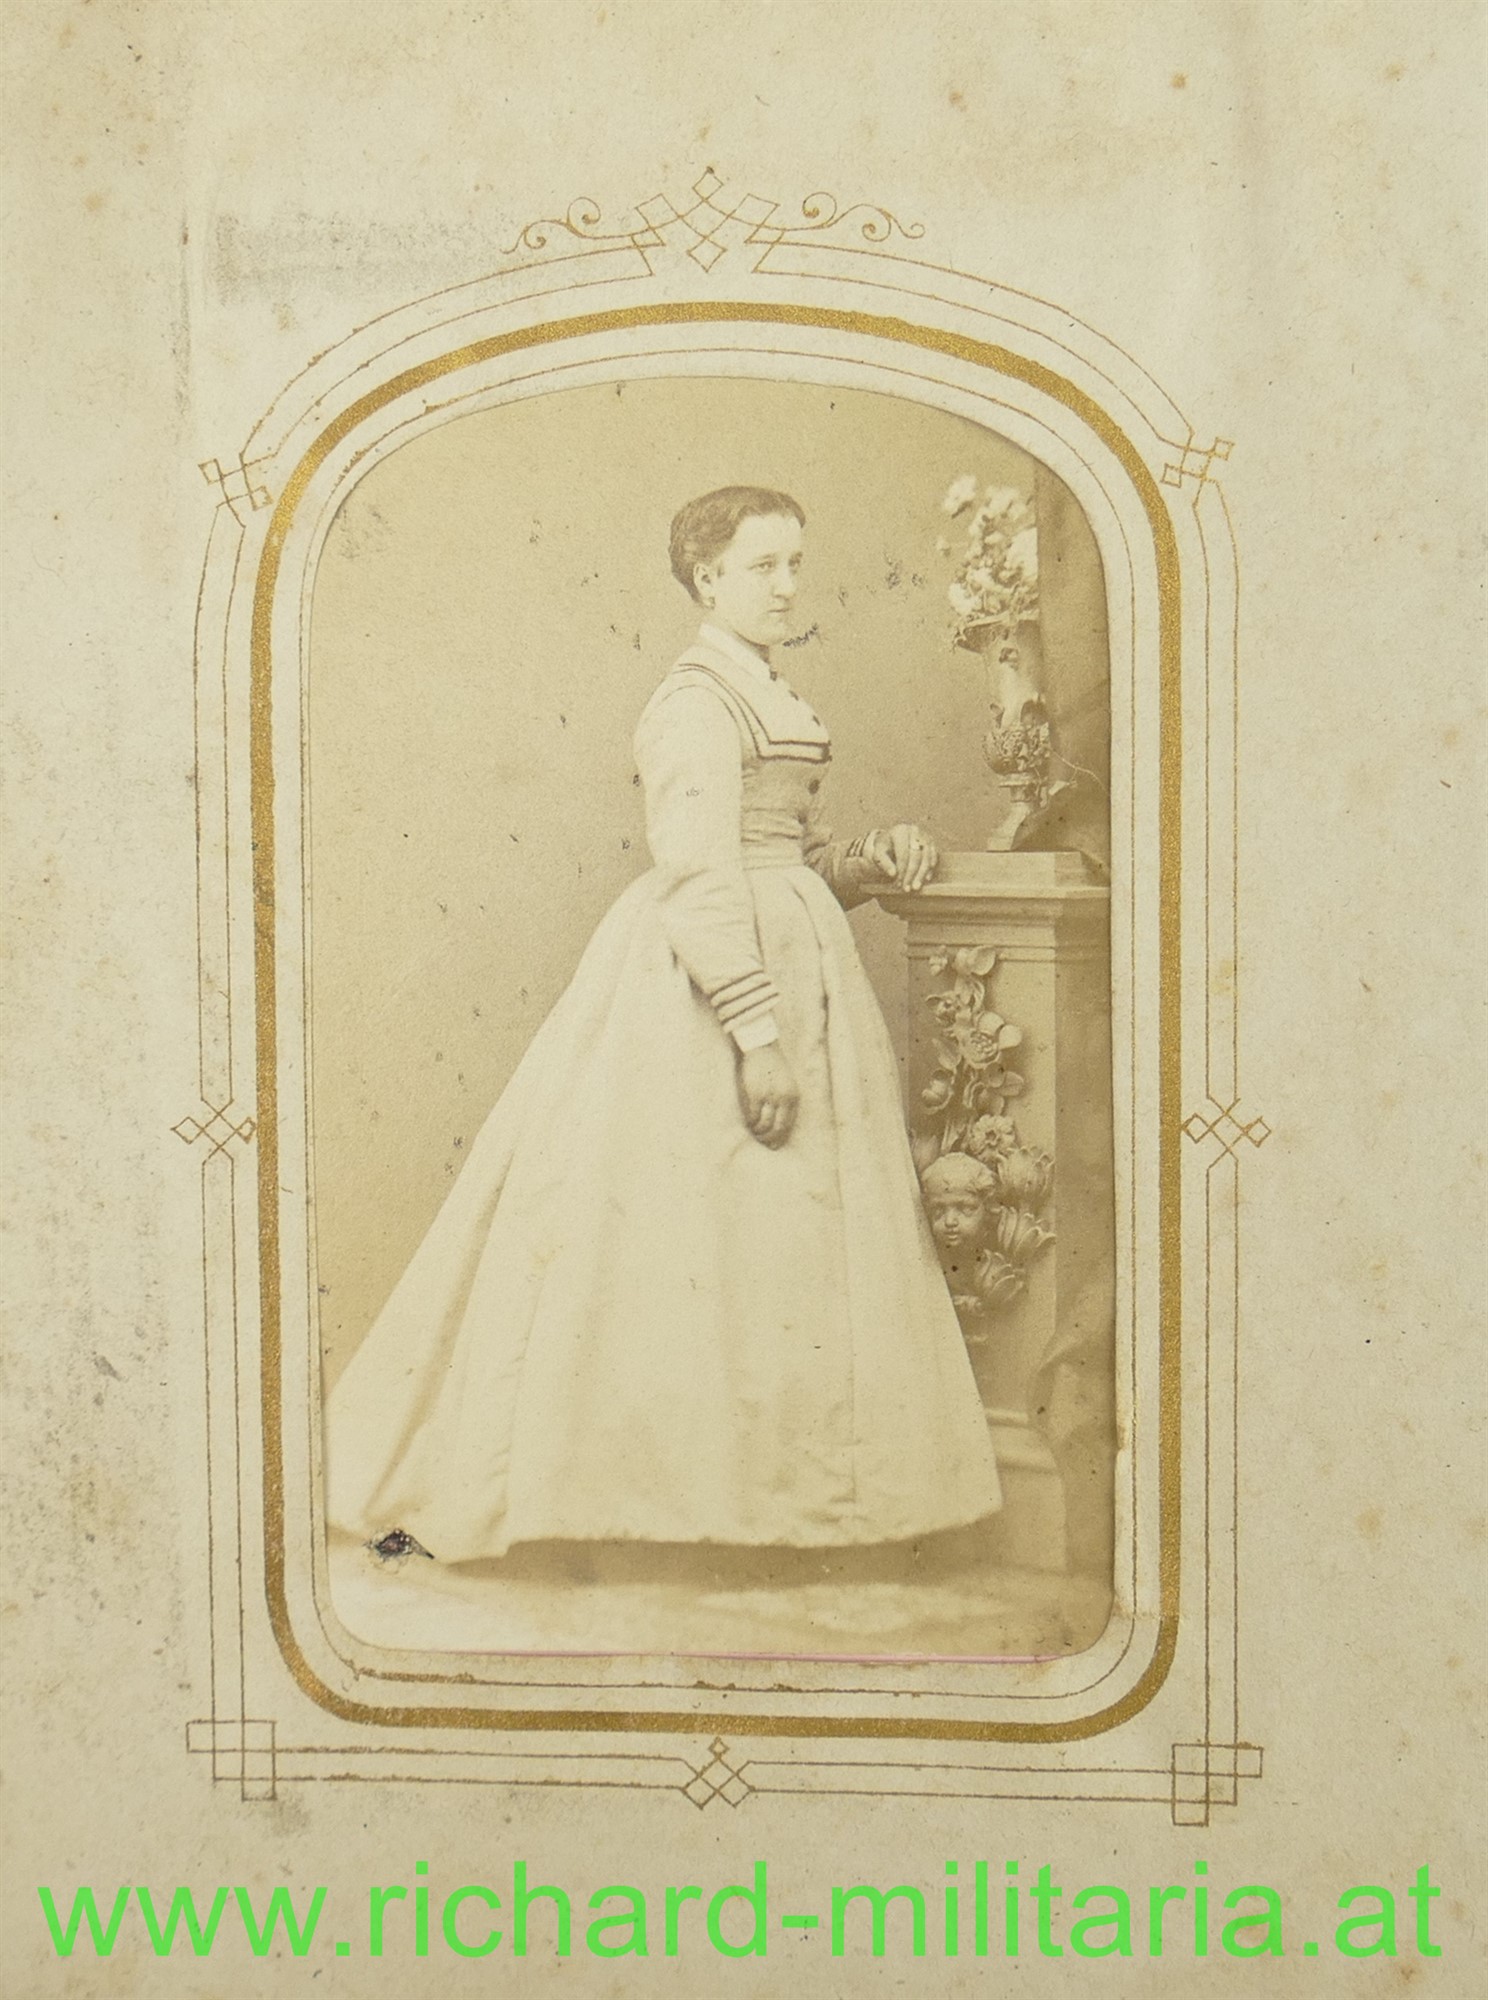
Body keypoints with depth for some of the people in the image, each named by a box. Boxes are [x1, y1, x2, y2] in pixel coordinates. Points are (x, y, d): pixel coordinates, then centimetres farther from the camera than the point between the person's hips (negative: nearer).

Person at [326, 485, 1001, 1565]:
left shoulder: (773, 698, 17)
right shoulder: (697, 702, -12)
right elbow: (697, 876, -21)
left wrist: (875, 861, 3)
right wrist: (756, 1030, -25)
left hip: (789, 966, 9)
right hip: (706, 986, -9)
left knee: (781, 1234, 10)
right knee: (683, 1227, -5)